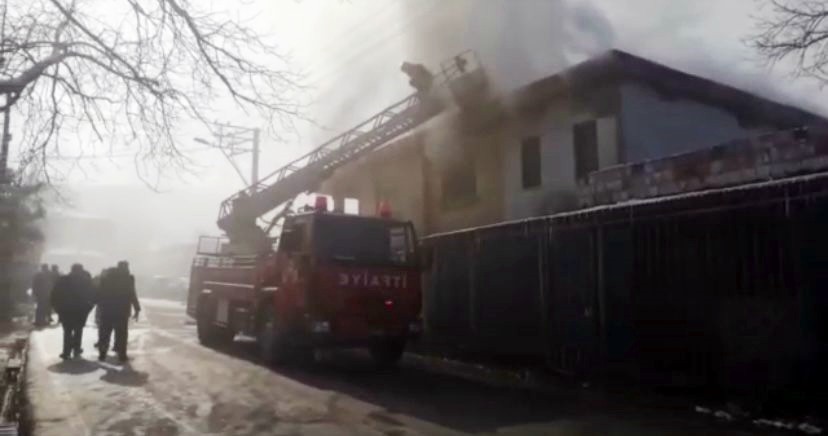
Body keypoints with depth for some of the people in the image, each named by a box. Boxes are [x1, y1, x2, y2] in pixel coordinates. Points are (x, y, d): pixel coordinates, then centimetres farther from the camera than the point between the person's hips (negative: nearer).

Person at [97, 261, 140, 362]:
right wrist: (137, 309, -3)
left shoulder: (106, 277, 7)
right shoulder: (128, 278, -6)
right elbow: (132, 295, -8)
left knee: (105, 333, 11)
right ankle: (122, 355, 3)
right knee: (122, 334, 4)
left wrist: (100, 306, 10)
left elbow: (100, 293, 5)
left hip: (107, 310, 3)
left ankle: (102, 354, 11)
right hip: (122, 310, -3)